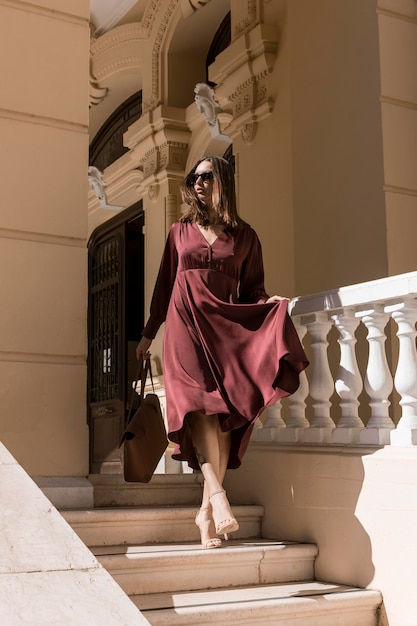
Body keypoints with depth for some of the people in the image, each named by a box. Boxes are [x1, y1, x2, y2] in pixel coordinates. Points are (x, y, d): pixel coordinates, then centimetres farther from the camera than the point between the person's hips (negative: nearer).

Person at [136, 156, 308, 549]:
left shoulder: (244, 236, 13)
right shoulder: (180, 231, 15)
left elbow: (252, 289, 12)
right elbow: (164, 285, 17)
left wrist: (268, 304, -10)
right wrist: (148, 335, 17)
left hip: (227, 326, 0)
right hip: (186, 324, 0)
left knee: (224, 413, -9)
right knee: (200, 401, -21)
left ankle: (207, 510, -6)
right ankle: (217, 494, -28)